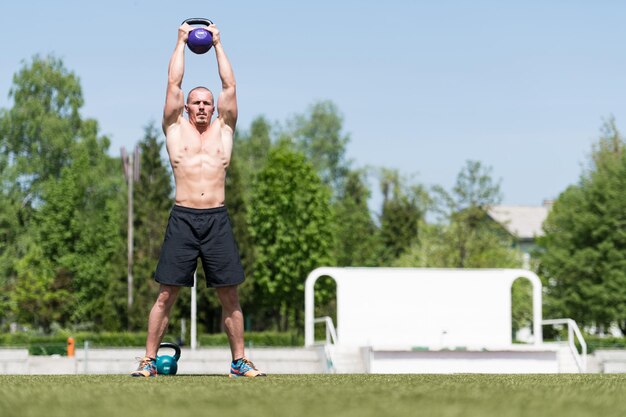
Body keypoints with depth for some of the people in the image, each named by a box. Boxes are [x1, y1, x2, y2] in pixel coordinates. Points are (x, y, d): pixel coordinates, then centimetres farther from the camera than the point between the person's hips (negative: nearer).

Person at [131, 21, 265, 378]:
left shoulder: (223, 129, 16)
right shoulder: (176, 130, 13)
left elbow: (230, 86, 14)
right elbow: (173, 83, 11)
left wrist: (217, 44, 22)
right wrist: (182, 42, 19)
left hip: (217, 220, 1)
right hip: (183, 218, -1)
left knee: (230, 296, 2)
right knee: (166, 295, -2)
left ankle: (240, 362, 9)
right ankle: (149, 361, 2)